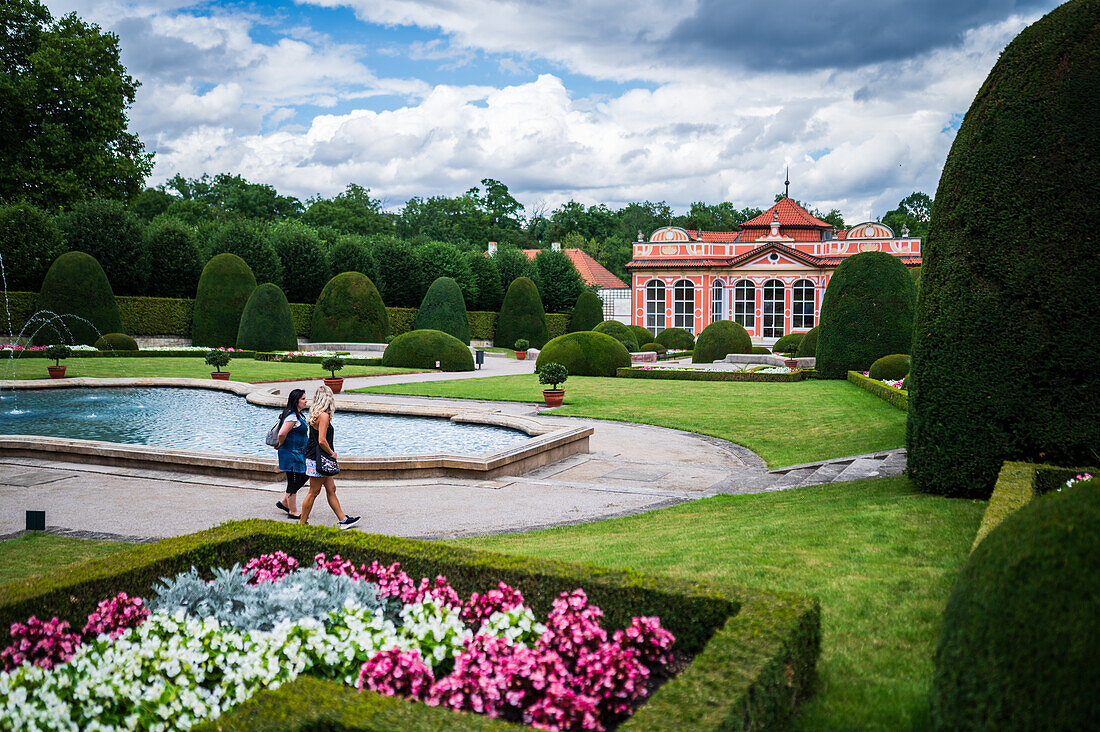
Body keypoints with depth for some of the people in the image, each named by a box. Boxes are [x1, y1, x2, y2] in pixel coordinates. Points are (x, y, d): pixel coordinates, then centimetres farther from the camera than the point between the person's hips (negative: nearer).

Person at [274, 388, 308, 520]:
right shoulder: (292, 416, -20)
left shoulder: (298, 415, 12)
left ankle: (284, 502, 26)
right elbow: (281, 434, -29)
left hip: (299, 453, 10)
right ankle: (293, 512, 8)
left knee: (303, 477, 16)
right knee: (293, 482, -1)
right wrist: (281, 445, -12)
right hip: (291, 454, -10)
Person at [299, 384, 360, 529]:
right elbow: (322, 441, -24)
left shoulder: (315, 414, 10)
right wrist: (332, 453, -9)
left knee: (331, 489, 12)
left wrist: (330, 453, 17)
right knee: (314, 492, 2)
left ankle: (343, 520, 17)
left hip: (319, 459, 9)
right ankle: (302, 522, 12)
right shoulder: (324, 415, -18)